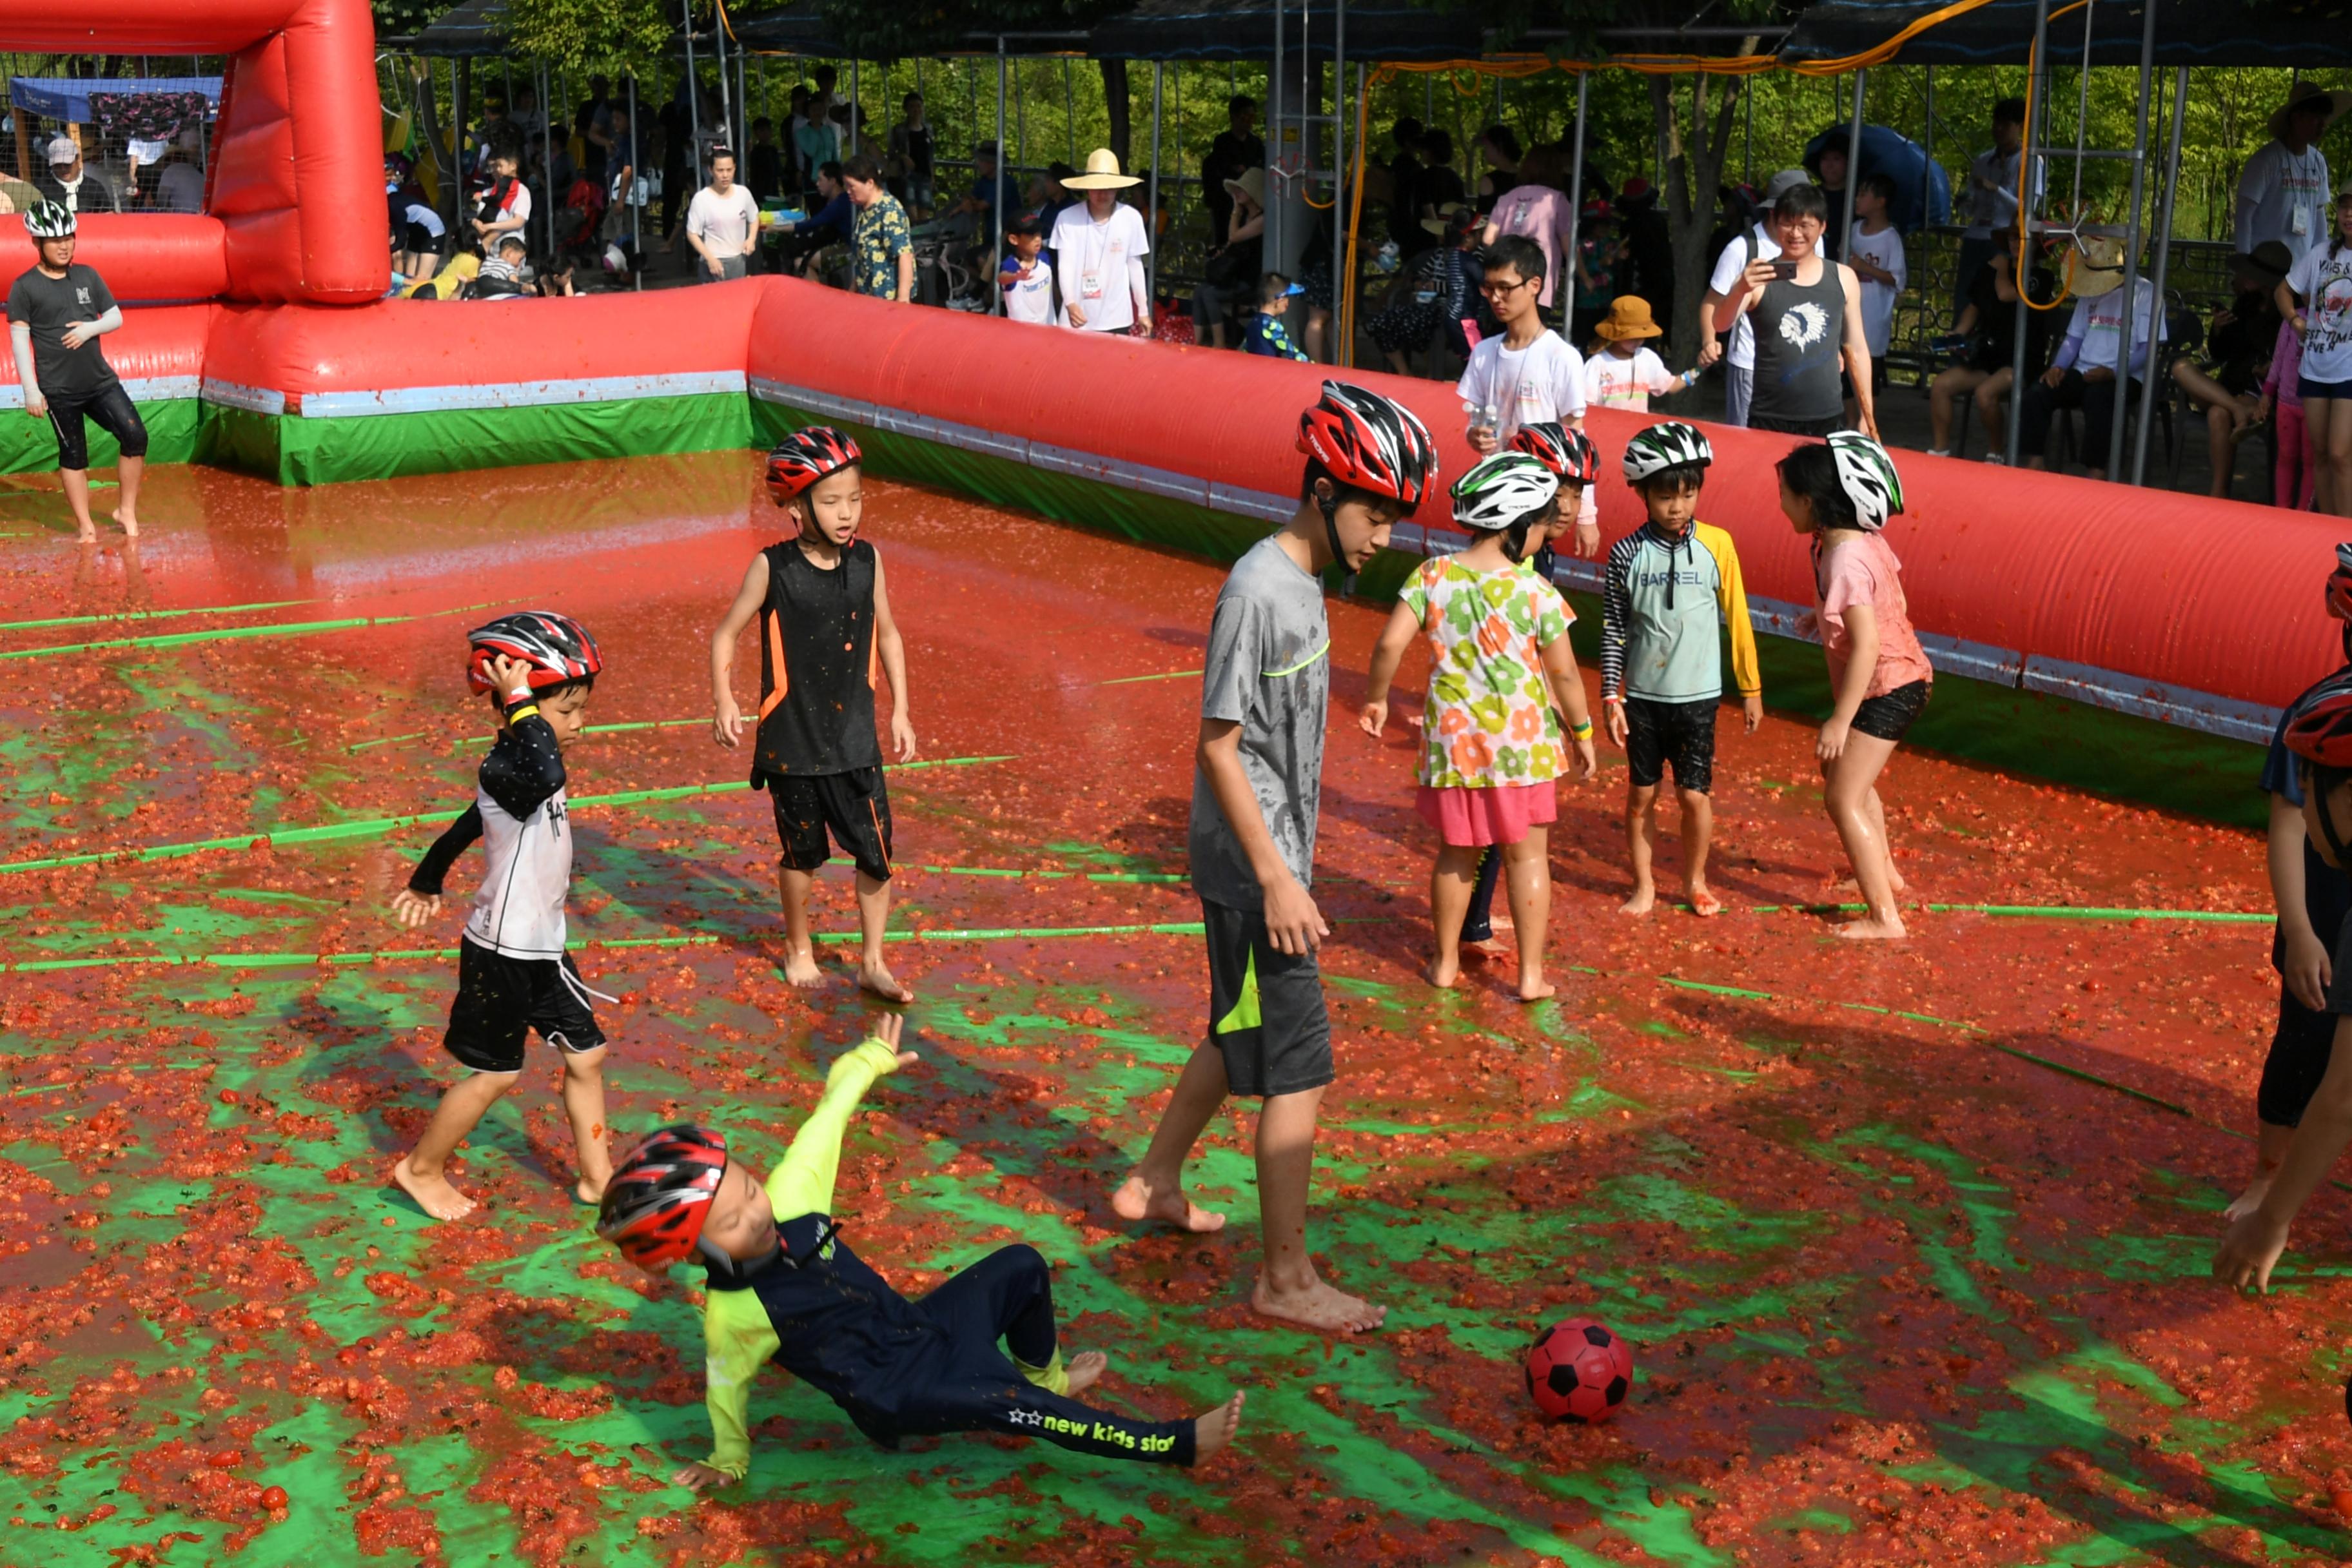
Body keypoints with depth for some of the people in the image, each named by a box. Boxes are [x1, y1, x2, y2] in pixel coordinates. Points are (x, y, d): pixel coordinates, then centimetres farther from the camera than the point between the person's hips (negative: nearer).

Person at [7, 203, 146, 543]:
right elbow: (19, 338, -6)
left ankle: (127, 511, 10)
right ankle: (85, 525, 13)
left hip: (101, 380, 4)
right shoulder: (24, 287, -5)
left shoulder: (88, 275, 7)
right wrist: (31, 390, -11)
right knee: (73, 455, 3)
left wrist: (90, 328, -11)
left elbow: (116, 317, 11)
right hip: (58, 389, -4)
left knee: (135, 437, -5)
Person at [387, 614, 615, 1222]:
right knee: (494, 1073, 6)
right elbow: (549, 776, -52)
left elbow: (466, 827, 20)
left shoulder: (521, 767, 5)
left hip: (542, 947, 9)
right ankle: (421, 1169, 26)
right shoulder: (503, 770, -26)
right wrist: (520, 699, -41)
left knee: (586, 1055, 13)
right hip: (502, 953, -9)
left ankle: (597, 1176, 26)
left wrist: (426, 882, 34)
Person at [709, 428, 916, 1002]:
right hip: (792, 742, -2)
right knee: (803, 855, 13)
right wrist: (724, 702, -15)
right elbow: (726, 634, -3)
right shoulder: (772, 568, -13)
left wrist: (900, 711, 8)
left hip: (855, 739, 2)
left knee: (876, 852, 3)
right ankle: (799, 948, 37)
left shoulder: (867, 560, -4)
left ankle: (873, 963, 20)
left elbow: (887, 634, 9)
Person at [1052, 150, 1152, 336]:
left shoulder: (1132, 218, -3)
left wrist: (1143, 311, 10)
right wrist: (1070, 303, -26)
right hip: (1077, 318, -1)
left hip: (1116, 320, 1)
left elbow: (1135, 266, 6)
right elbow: (1065, 264, -10)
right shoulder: (1068, 218, -7)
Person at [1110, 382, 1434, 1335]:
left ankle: (1152, 1184, 39)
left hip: (1270, 859, 10)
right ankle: (1285, 1280, 6)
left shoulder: (1303, 580, 9)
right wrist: (1277, 879, -22)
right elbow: (1218, 745, -21)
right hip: (1252, 870, -10)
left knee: (1243, 1035, 22)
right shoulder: (1258, 593, -21)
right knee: (1300, 1070, -4)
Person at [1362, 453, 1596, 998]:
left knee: (1456, 854, 17)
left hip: (1453, 737, 2)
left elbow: (1390, 644, -12)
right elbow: (1564, 673, -8)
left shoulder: (1432, 575, -8)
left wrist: (1376, 699, 4)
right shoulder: (1535, 592, -13)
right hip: (1521, 740, -2)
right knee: (1527, 855, 10)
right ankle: (1531, 973, 15)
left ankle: (1446, 962, 28)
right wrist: (1582, 732, 6)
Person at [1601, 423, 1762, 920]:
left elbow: (1737, 618, 2)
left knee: (1695, 795, 3)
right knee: (1641, 795, 9)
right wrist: (1610, 697, -3)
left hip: (1698, 696, -1)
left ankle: (1695, 881, 24)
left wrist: (1751, 689, 6)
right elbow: (1614, 630, 0)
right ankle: (1644, 885, 25)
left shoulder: (1717, 545, -5)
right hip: (1643, 696, 1)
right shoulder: (1627, 553, -5)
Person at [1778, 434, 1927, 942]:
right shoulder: (1865, 539, 3)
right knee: (1846, 773, 28)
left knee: (1843, 799, -9)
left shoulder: (1844, 561, -26)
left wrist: (1840, 720, -27)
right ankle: (1884, 871, 46)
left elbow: (1866, 644, -29)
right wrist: (1827, 615, 14)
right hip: (1905, 677, 10)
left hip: (1885, 689, -10)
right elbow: (1885, 602, 15)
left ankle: (1884, 917, -7)